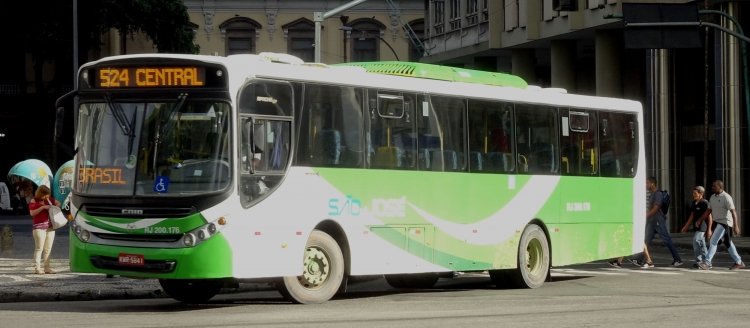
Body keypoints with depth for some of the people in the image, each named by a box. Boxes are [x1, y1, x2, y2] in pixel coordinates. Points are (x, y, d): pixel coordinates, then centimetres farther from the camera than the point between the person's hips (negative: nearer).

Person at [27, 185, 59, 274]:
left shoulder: (49, 199, 11)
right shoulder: (34, 201, -4)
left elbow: (58, 203, 24)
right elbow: (32, 213, -15)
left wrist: (56, 206, 2)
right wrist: (42, 207, -20)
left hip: (50, 226, 6)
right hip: (39, 227, -6)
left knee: (48, 249, 9)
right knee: (39, 248, -9)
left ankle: (47, 267, 13)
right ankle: (37, 268, -7)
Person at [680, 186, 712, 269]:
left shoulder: (705, 203, -12)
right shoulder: (693, 203, 12)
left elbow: (709, 216, -12)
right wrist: (686, 226, 20)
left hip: (702, 227, -9)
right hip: (696, 227, 9)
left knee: (696, 241, -19)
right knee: (701, 245, 11)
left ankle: (699, 261, -15)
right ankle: (706, 262, 17)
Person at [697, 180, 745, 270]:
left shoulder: (726, 197, -16)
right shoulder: (713, 197, 10)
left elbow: (733, 212, -21)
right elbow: (708, 211, 16)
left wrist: (736, 226, -27)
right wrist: (700, 220, 7)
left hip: (725, 222, -9)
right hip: (717, 222, 9)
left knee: (713, 242, -15)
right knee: (728, 244, 14)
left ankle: (707, 263, -15)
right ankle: (739, 263, 23)